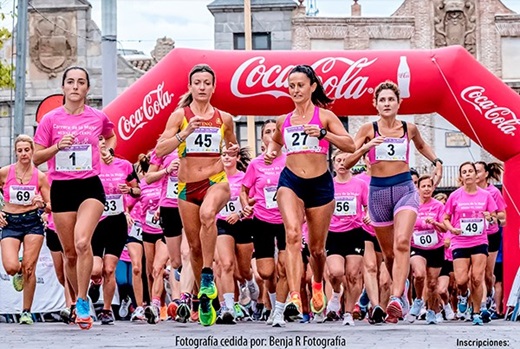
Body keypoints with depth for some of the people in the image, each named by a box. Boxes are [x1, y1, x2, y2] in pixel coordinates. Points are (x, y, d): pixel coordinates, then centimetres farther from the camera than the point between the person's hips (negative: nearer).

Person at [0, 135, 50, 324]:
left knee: (29, 268, -5)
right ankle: (19, 273, 23)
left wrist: (41, 204, -17)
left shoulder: (40, 176, -1)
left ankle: (26, 312, 8)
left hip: (33, 222, 0)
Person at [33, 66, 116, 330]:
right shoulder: (50, 119, 0)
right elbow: (36, 158, 1)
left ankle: (82, 303, -15)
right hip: (61, 188, 1)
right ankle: (80, 302, 26)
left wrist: (109, 151, 6)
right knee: (70, 253, 6)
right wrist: (58, 146, -15)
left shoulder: (98, 117, 3)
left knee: (82, 242, -23)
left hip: (90, 186, -1)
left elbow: (110, 136, 27)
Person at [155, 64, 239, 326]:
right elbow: (160, 150, -9)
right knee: (195, 245, 6)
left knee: (207, 214, -36)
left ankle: (208, 275, -29)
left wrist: (234, 150, 3)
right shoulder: (180, 115, 1)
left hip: (216, 181, -1)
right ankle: (205, 300, 21)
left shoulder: (224, 118, 7)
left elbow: (232, 145, 26)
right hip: (187, 185, 1)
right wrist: (186, 132, -20)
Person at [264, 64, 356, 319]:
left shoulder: (325, 116, 1)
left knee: (317, 247, 11)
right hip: (290, 181, 1)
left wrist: (323, 133, -21)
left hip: (320, 184, -1)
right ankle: (295, 298, -34)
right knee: (293, 234, -25)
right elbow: (276, 140, 32)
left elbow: (351, 145, -8)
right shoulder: (283, 121, 11)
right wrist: (270, 153, 10)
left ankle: (318, 285, 44)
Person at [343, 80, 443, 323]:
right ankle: (402, 285, 39)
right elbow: (346, 162, -3)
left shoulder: (409, 129, 6)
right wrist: (365, 148, -19)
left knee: (402, 243, -24)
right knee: (389, 253, 11)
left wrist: (436, 161, 15)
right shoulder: (368, 130, 0)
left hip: (405, 189, -1)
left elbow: (421, 146, 30)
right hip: (378, 191, 1)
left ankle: (397, 299, -33)